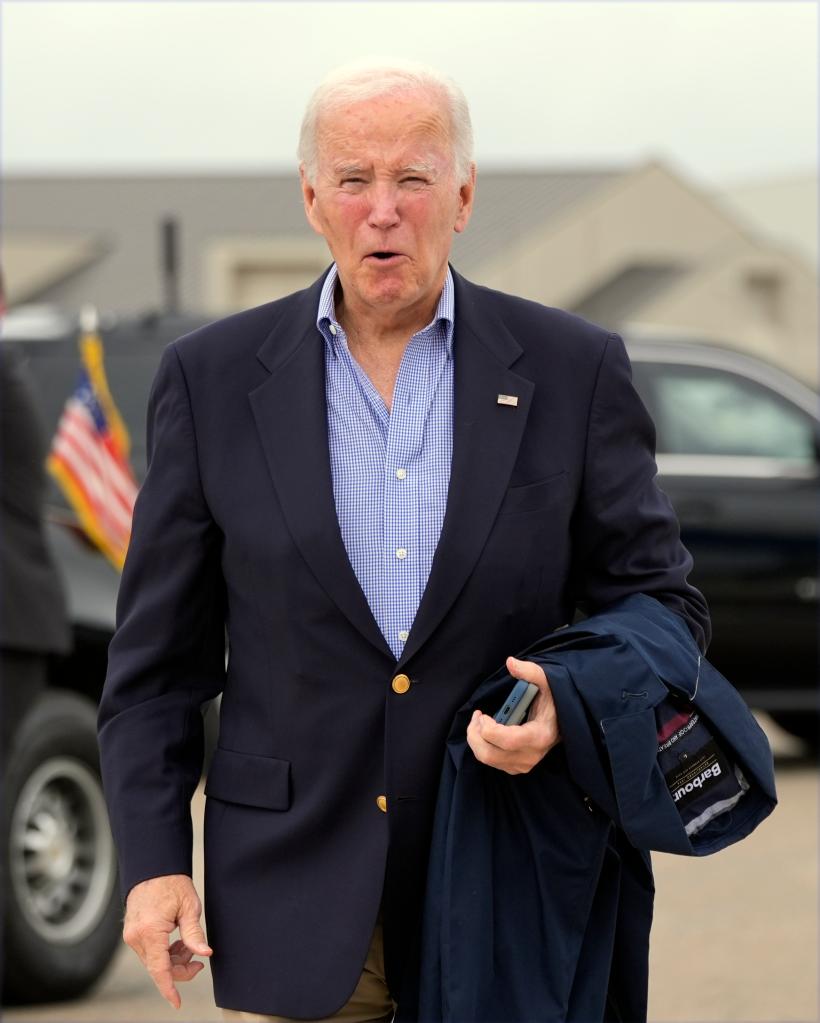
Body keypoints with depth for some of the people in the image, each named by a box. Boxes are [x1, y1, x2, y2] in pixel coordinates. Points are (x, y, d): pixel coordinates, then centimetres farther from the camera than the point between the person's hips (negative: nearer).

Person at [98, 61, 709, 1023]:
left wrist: (572, 707, -14)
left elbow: (659, 599, 6)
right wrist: (153, 862, -2)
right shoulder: (215, 377, 3)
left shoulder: (571, 370, 3)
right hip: (298, 895, 0)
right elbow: (159, 651, 6)